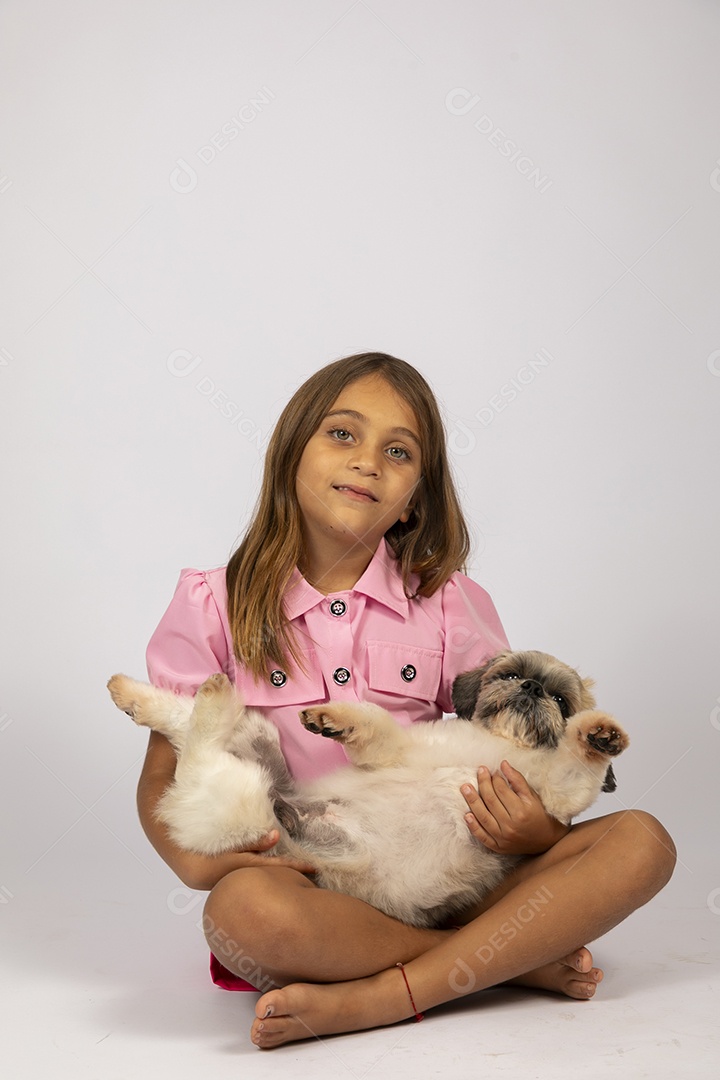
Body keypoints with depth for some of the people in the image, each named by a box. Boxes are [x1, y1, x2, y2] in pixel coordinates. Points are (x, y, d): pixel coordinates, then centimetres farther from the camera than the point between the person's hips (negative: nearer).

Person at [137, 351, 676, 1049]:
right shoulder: (216, 606, 0)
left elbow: (512, 757, 8)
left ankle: (379, 998, -23)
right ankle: (515, 958, -16)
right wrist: (192, 855, -19)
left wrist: (534, 829, -15)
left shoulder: (450, 605, 4)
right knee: (244, 908, -37)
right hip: (301, 884, -1)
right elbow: (162, 776, 3)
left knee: (642, 842, -18)